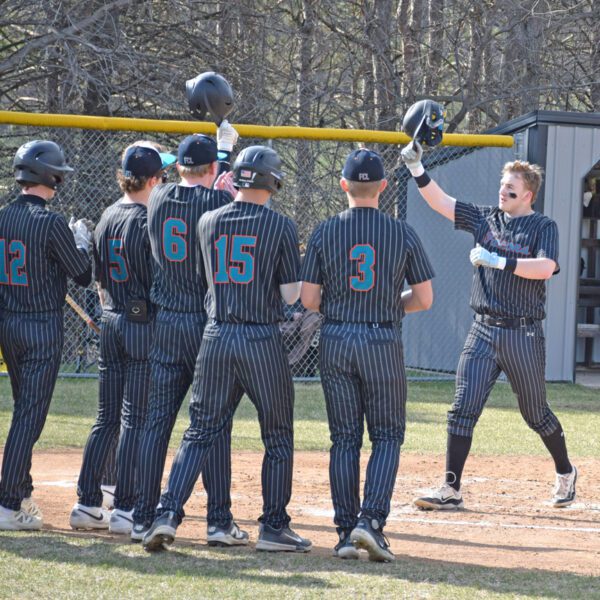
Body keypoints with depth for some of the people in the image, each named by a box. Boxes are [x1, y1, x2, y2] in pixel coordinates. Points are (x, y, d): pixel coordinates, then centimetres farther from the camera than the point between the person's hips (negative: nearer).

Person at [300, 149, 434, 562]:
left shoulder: (325, 232, -2)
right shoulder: (403, 233, -3)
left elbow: (308, 299, -1)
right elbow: (424, 298, 1)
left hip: (336, 342, 1)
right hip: (383, 341, -1)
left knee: (345, 439, 8)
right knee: (388, 436, 8)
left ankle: (346, 530, 5)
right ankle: (371, 520, -10)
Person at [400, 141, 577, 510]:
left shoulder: (543, 227, -3)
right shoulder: (486, 219, 11)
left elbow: (546, 268, -20)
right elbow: (440, 202, 10)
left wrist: (499, 261, -24)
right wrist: (417, 168, -2)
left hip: (523, 334, -4)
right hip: (483, 331, 4)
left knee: (535, 413, 7)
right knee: (463, 408, -6)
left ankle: (566, 473, 31)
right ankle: (452, 490, -5)